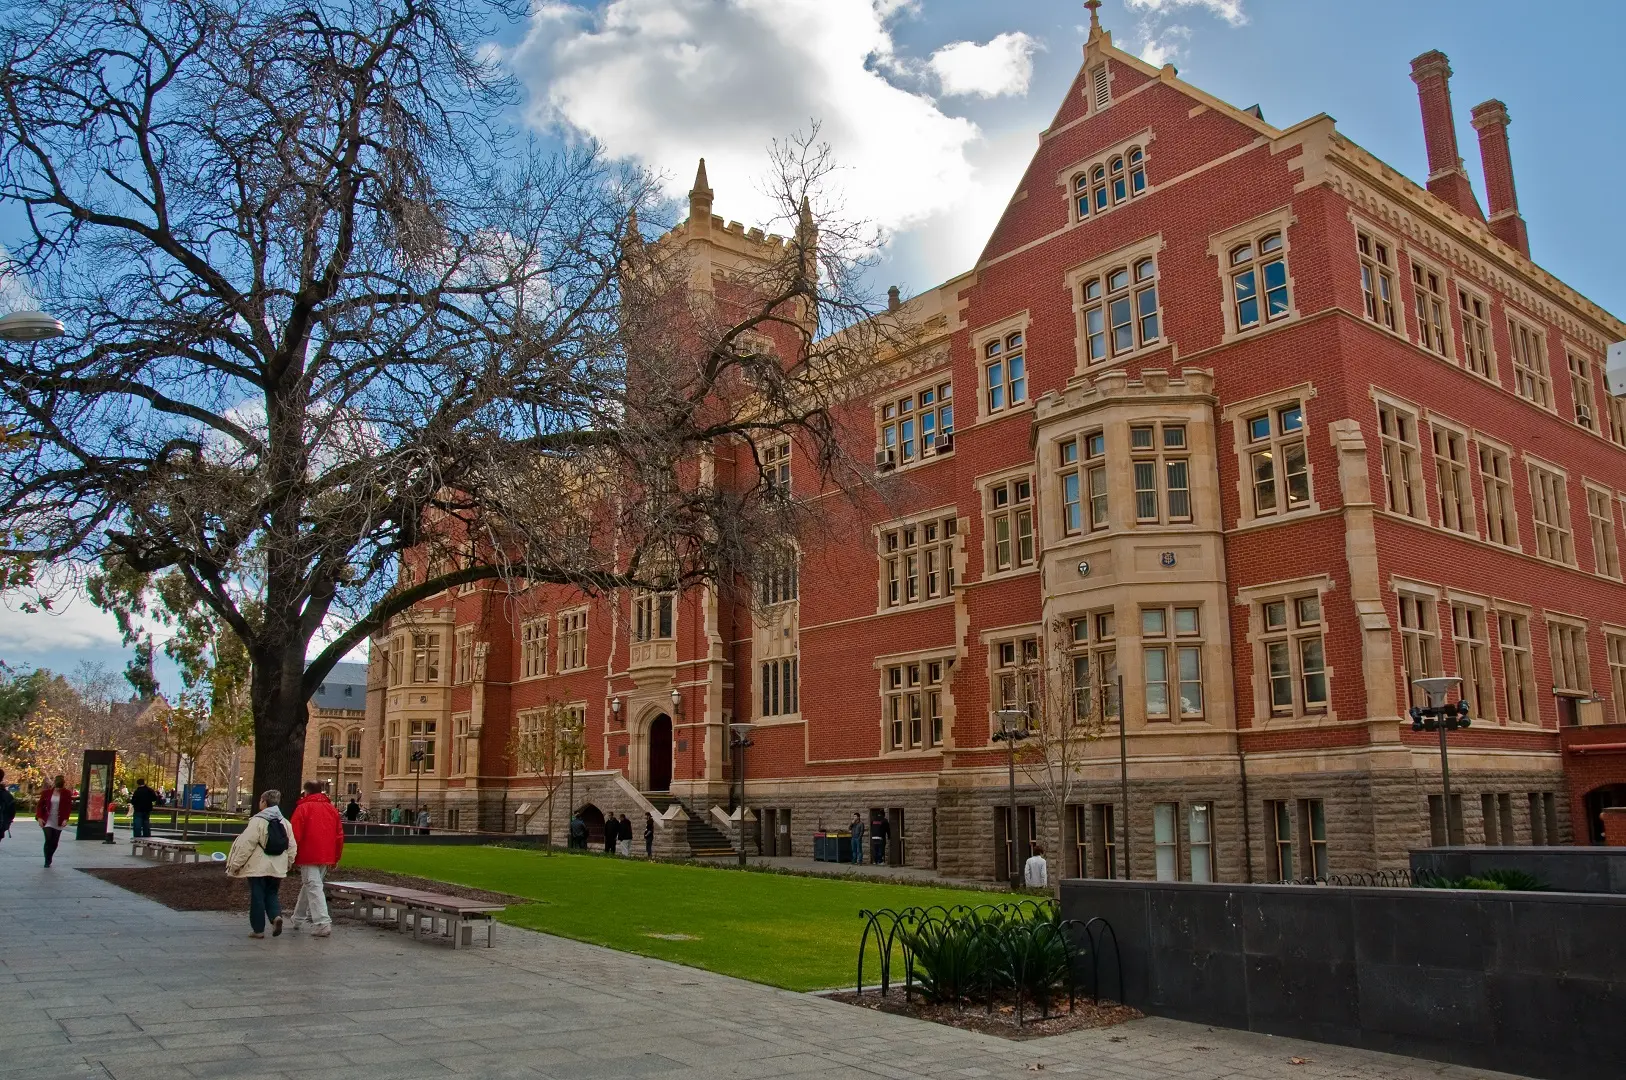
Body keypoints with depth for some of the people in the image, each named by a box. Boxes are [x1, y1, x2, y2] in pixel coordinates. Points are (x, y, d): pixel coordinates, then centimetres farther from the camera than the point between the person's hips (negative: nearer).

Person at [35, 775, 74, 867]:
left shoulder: (67, 793, -4)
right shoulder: (47, 792, -4)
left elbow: (69, 807, -3)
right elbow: (40, 804, 3)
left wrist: (65, 819, -15)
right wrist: (39, 817, -8)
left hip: (59, 821, 1)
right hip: (47, 820, -1)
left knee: (54, 842, 5)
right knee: (48, 840, -12)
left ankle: (49, 860, 24)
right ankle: (47, 861, 0)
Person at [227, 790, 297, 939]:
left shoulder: (257, 821, -10)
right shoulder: (284, 822, 7)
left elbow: (246, 844, -13)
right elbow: (292, 847, 7)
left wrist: (236, 864, -5)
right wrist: (287, 864, 18)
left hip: (258, 867, -5)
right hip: (278, 868, 5)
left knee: (257, 897, 4)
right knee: (272, 894, 16)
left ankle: (258, 929, 9)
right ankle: (276, 915, -9)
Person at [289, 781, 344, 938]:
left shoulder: (303, 808, -5)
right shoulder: (331, 809, 13)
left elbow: (295, 835, -9)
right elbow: (339, 835, 13)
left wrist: (292, 857, -1)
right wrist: (335, 858, 19)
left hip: (308, 856, -6)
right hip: (326, 857, 6)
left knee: (313, 887, -7)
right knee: (308, 885, 22)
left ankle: (322, 924, -16)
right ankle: (298, 918, 35)